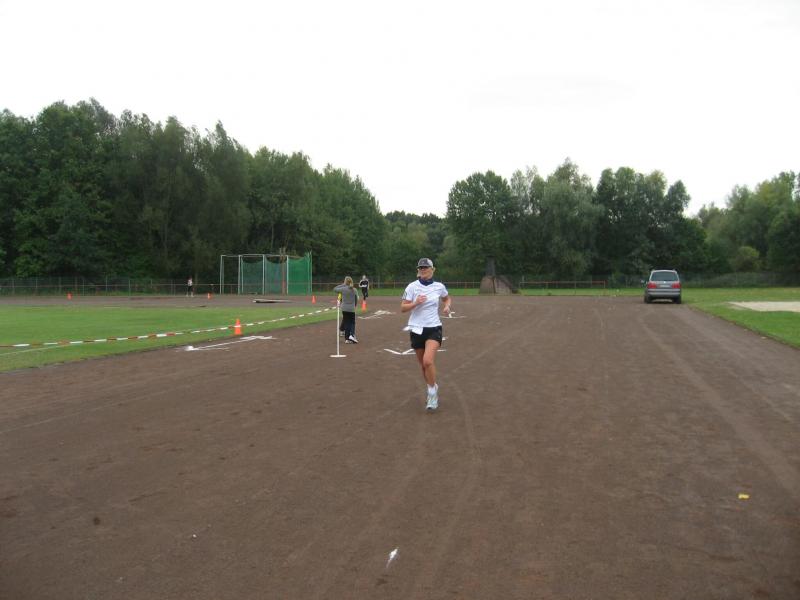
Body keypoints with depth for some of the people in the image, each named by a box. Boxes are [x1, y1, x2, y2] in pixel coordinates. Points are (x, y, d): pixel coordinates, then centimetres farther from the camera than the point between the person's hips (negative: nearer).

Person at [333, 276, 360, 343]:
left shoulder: (343, 289, -9)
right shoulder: (354, 290, -4)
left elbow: (335, 289, 5)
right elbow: (356, 300, 4)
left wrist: (342, 285, 9)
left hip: (344, 309, 0)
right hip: (352, 309, 0)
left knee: (346, 323, 7)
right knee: (352, 322, 12)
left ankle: (347, 338, 8)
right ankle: (352, 335, -9)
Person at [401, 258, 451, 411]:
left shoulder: (439, 286, 0)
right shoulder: (412, 286, -6)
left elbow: (446, 298, 23)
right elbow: (402, 308, -6)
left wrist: (447, 306, 1)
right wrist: (415, 303, -23)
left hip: (434, 328, -1)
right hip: (417, 329, 1)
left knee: (428, 361, -21)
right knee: (423, 364, 11)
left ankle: (432, 392, -3)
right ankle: (433, 389, 35)